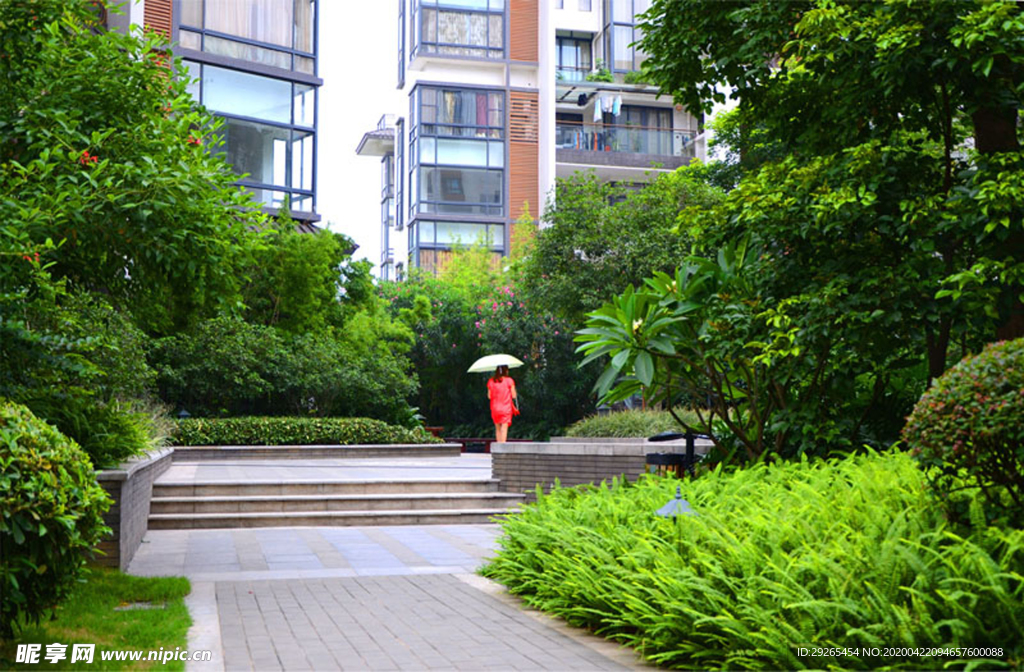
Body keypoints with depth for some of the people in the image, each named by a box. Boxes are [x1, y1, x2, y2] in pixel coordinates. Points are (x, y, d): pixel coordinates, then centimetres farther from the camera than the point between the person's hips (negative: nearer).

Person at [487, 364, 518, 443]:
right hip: (506, 408, -3)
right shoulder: (509, 381, -6)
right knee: (504, 428, -5)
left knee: (497, 428, 14)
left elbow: (489, 396, 7)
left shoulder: (491, 381, 3)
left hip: (495, 409, 3)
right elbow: (513, 395, -4)